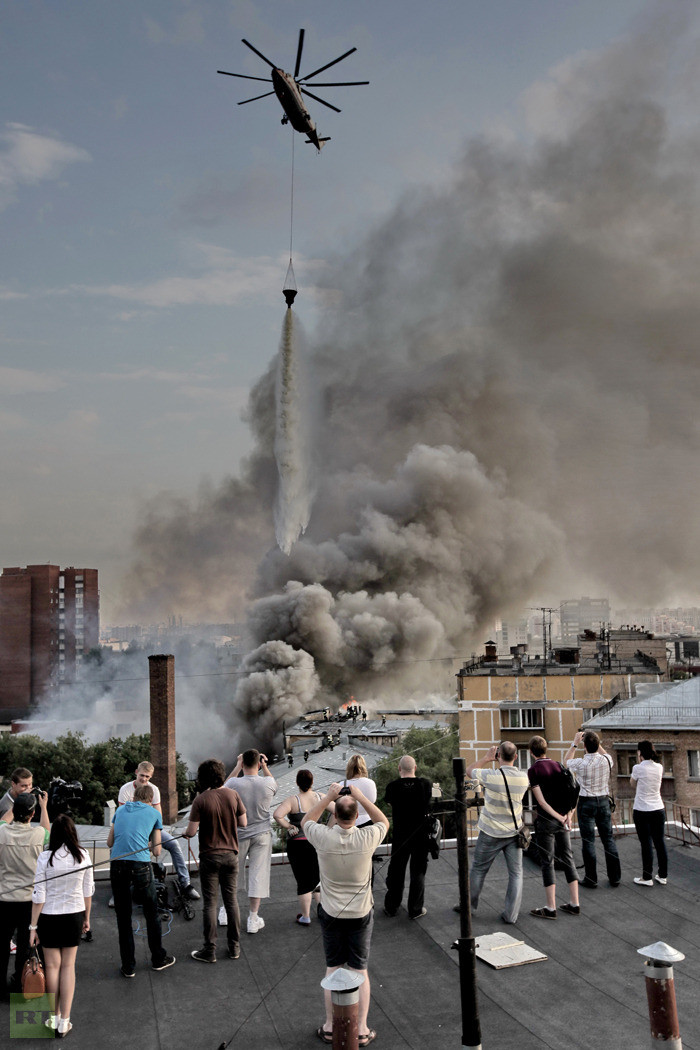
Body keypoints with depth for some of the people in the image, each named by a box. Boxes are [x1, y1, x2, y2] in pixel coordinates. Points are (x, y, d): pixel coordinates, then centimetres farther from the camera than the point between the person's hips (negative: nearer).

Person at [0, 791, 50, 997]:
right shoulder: (38, 834, -15)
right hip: (29, 899, -1)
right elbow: (47, 830, 11)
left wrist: (17, 803, 23)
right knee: (25, 945, 10)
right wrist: (44, 806, 23)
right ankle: (20, 987, 18)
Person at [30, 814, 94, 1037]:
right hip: (75, 915, 2)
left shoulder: (45, 857, -15)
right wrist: (87, 917, 15)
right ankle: (64, 1021, 13)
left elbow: (39, 895, -11)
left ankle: (54, 1018, 23)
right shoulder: (83, 855, -8)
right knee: (68, 966, 10)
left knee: (52, 966, 12)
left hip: (49, 917, -2)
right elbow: (88, 891, 1)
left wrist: (33, 926, -2)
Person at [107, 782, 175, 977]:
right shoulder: (154, 814, 13)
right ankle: (158, 959, 26)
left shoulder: (121, 810, 20)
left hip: (117, 864, 2)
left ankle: (128, 966, 16)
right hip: (140, 865, -2)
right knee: (151, 913, 14)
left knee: (123, 915, 12)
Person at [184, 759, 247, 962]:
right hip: (231, 854, 4)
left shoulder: (201, 800, -15)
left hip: (210, 856, -3)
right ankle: (234, 947, 20)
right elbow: (243, 823, 2)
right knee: (231, 899, 13)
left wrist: (186, 830, 6)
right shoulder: (233, 795, -4)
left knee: (210, 902, 5)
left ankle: (210, 950, 11)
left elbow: (191, 832, -15)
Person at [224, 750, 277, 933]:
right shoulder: (268, 783, -13)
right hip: (262, 835, 0)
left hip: (237, 835, 0)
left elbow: (224, 787, 9)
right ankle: (253, 919, 10)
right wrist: (265, 767, 14)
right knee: (258, 874, 7)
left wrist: (238, 766, 10)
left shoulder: (234, 784, -17)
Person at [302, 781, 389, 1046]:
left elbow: (306, 821, 4)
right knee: (359, 970, 12)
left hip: (331, 914, 0)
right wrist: (361, 797, -4)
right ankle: (361, 1030, 19)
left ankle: (330, 1027, 24)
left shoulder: (323, 838, -20)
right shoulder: (367, 838, -20)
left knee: (333, 969, 14)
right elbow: (384, 822, 4)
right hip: (361, 915, 0)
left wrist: (328, 796, -3)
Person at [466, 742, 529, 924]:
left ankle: (469, 905, 27)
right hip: (514, 832, 2)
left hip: (491, 834, -2)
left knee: (478, 870, 14)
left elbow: (469, 770, -3)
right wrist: (506, 764, 13)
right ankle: (510, 914, 8)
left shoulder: (491, 776, -21)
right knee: (516, 873, 10)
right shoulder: (524, 777, -10)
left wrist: (487, 758, 3)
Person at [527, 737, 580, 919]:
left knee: (547, 862, 1)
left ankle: (550, 908, 4)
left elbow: (541, 801, -15)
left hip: (546, 820, -6)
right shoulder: (558, 766, 7)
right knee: (567, 859, 12)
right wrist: (568, 815, -4)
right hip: (563, 820, 6)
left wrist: (559, 818, -14)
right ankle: (574, 904, 16)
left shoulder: (533, 770, -9)